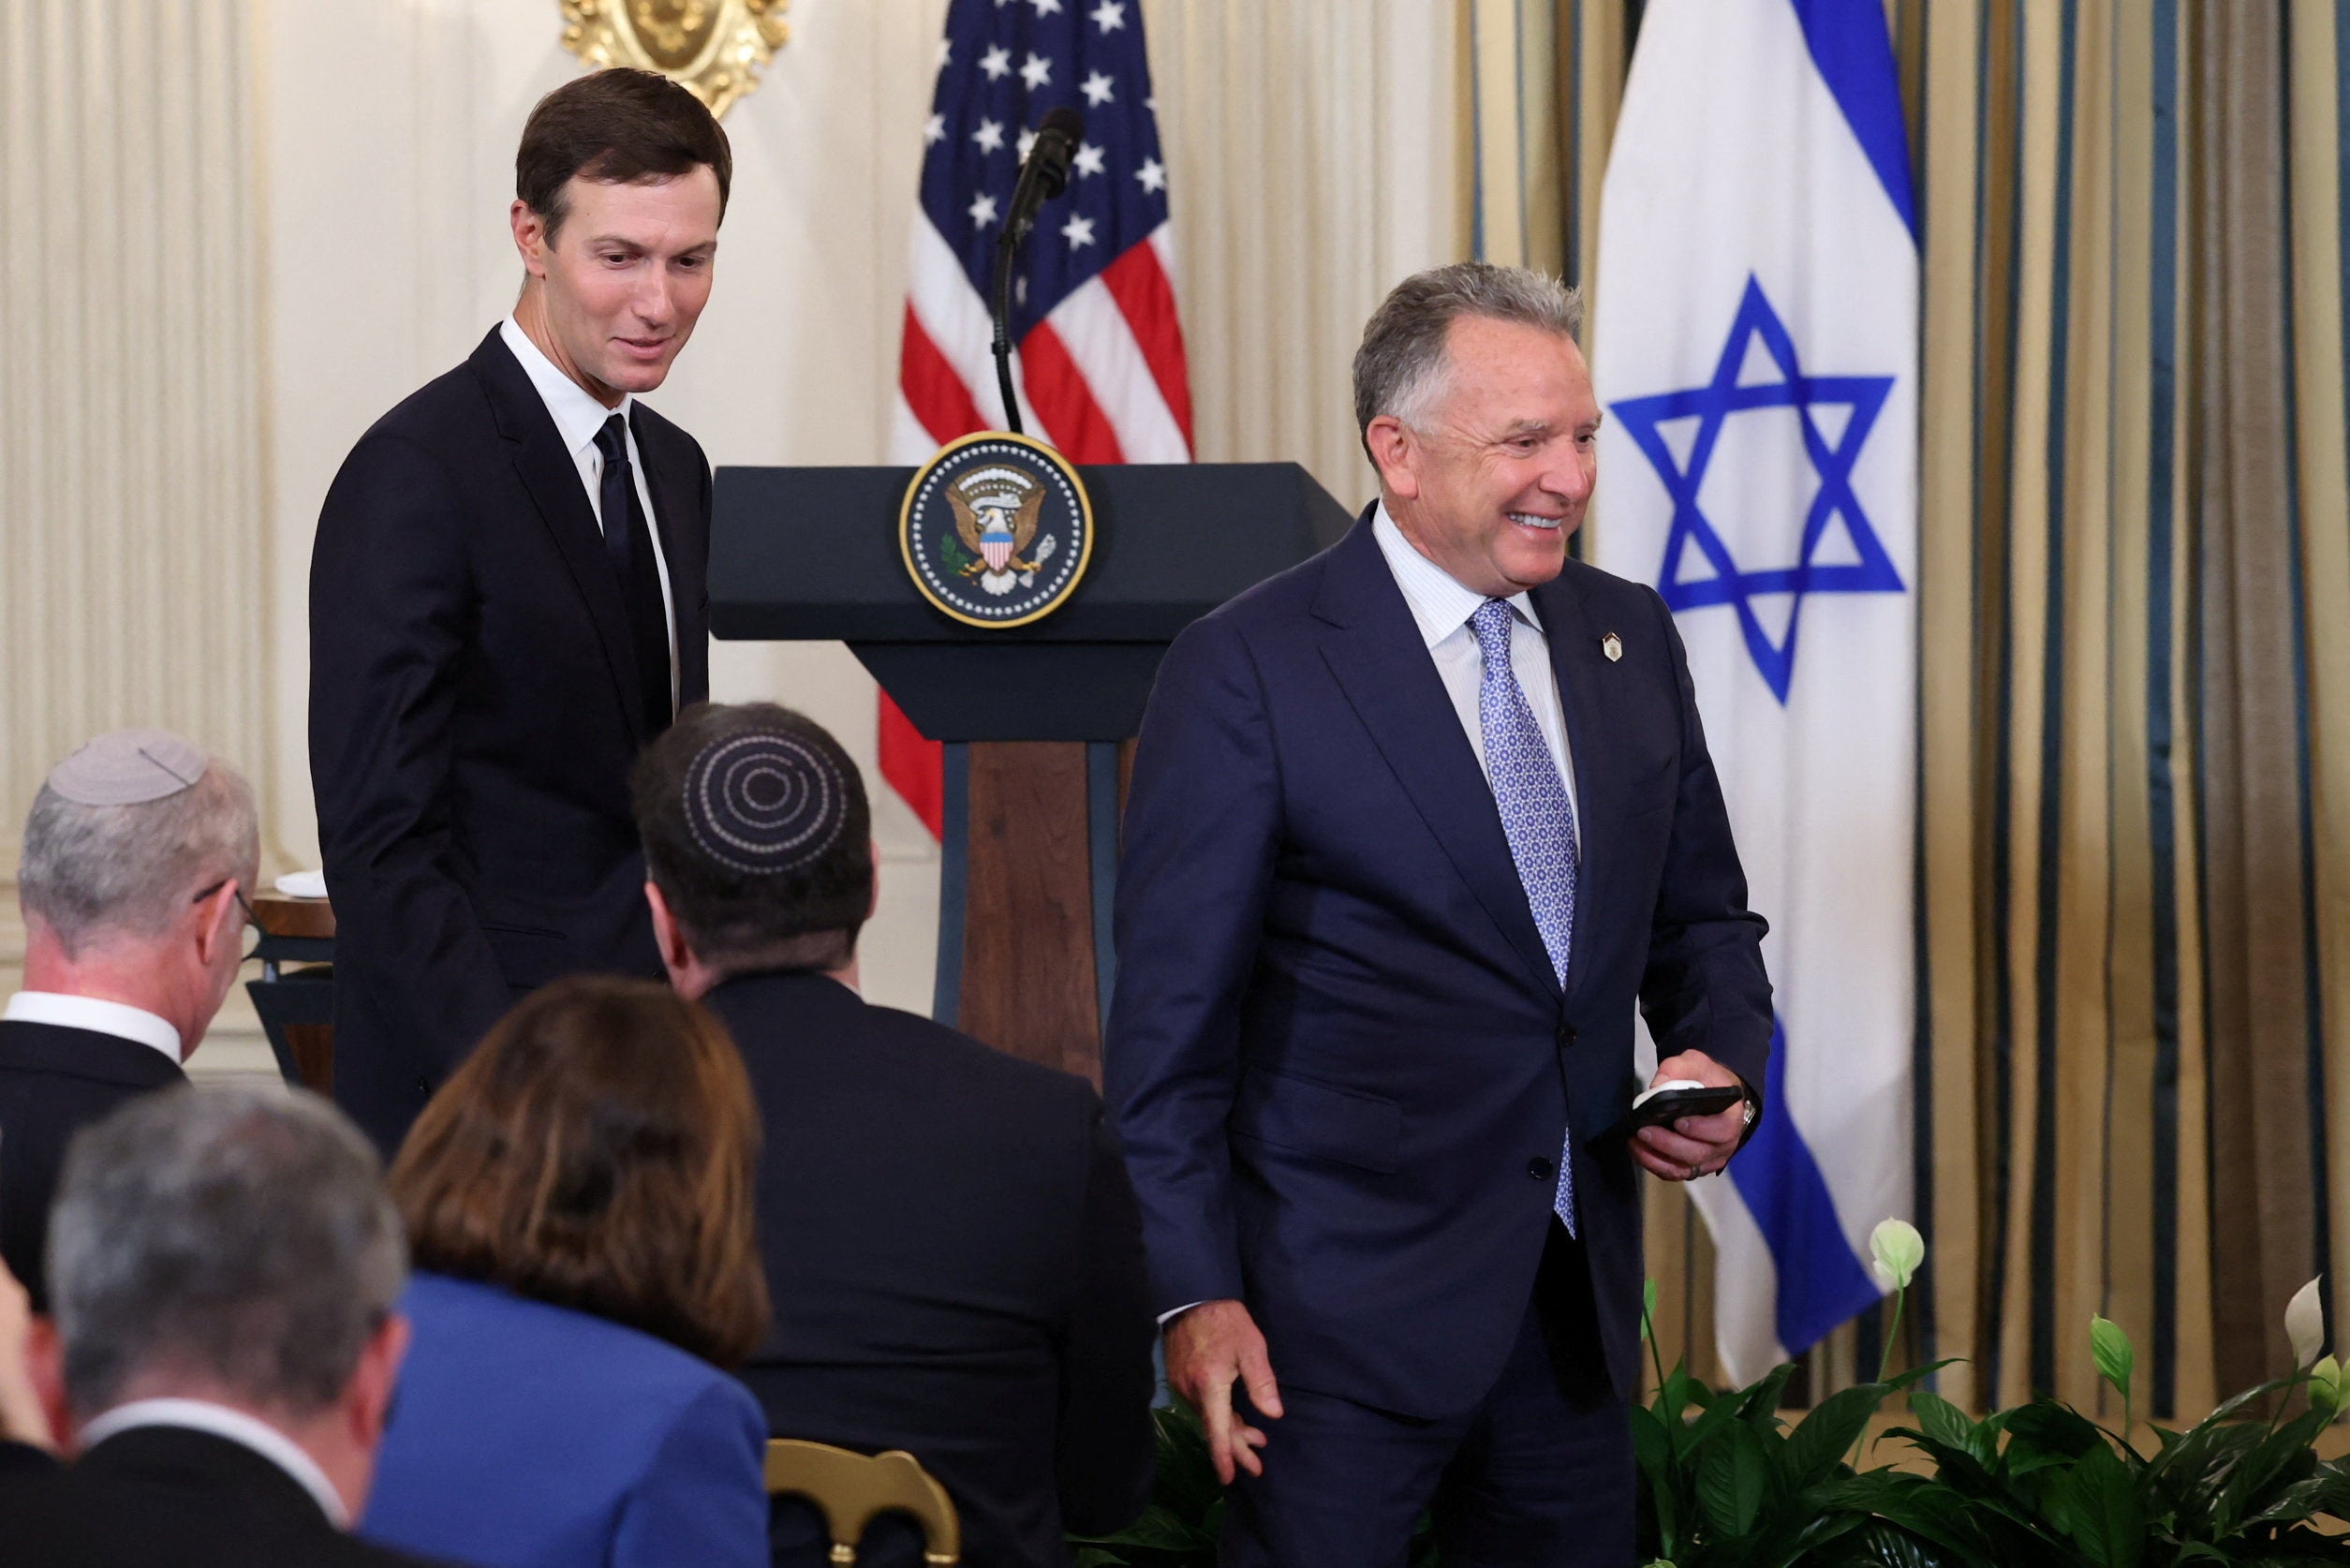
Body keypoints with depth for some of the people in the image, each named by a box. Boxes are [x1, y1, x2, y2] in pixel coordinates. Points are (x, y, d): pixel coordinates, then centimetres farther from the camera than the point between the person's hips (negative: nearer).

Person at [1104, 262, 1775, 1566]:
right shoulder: (1249, 671, -10)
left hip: (1579, 1302, 6)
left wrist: (1719, 1065, -2)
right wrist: (1194, 1293, -14)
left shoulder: (1629, 638, 9)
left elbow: (1702, 916, 20)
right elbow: (1172, 1017, -10)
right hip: (1347, 1307, -6)